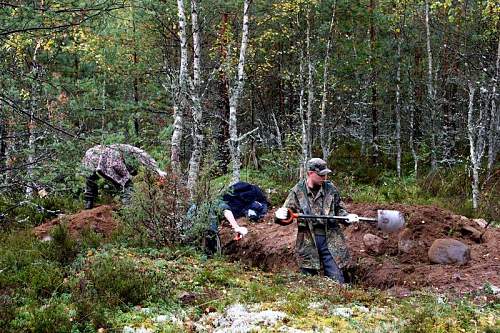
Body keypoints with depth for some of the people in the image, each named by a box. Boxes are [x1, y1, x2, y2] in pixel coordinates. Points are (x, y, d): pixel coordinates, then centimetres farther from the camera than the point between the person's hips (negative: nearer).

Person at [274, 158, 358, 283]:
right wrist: (279, 216, -20)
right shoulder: (297, 191, -2)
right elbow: (287, 215, 2)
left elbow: (339, 209, 15)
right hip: (307, 242, -1)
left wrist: (347, 216, -6)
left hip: (330, 239, 1)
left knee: (336, 280, 1)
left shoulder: (331, 189, 3)